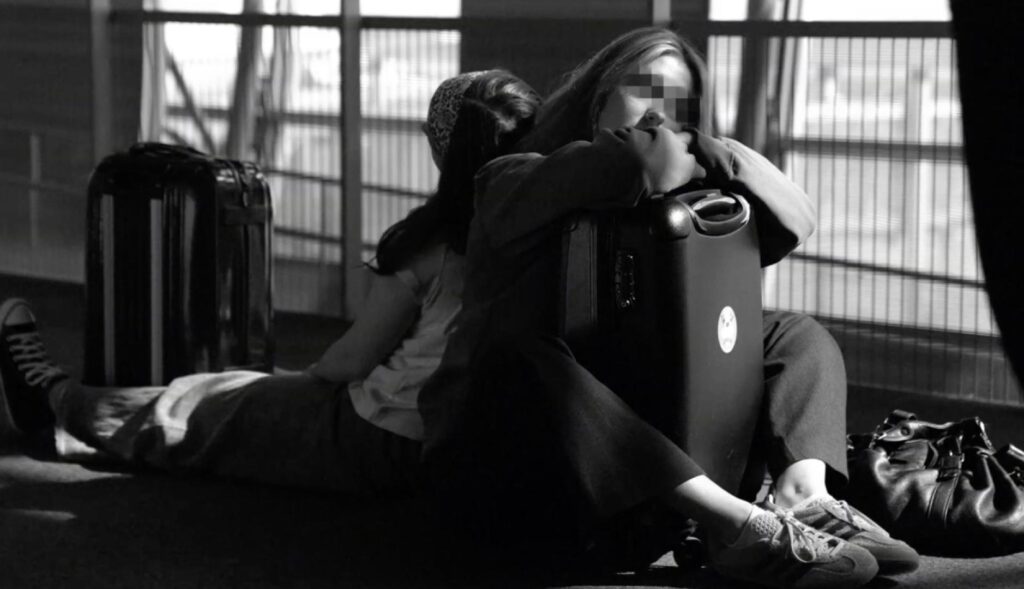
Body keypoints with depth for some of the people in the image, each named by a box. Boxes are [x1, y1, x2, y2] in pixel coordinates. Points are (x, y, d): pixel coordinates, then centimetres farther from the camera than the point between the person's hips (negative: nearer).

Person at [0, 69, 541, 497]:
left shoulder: (430, 244, -19)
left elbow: (354, 359, -10)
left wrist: (313, 376, 12)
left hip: (384, 448, -7)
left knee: (208, 411, 17)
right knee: (240, 398, 23)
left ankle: (53, 399, 41)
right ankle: (55, 402, 39)